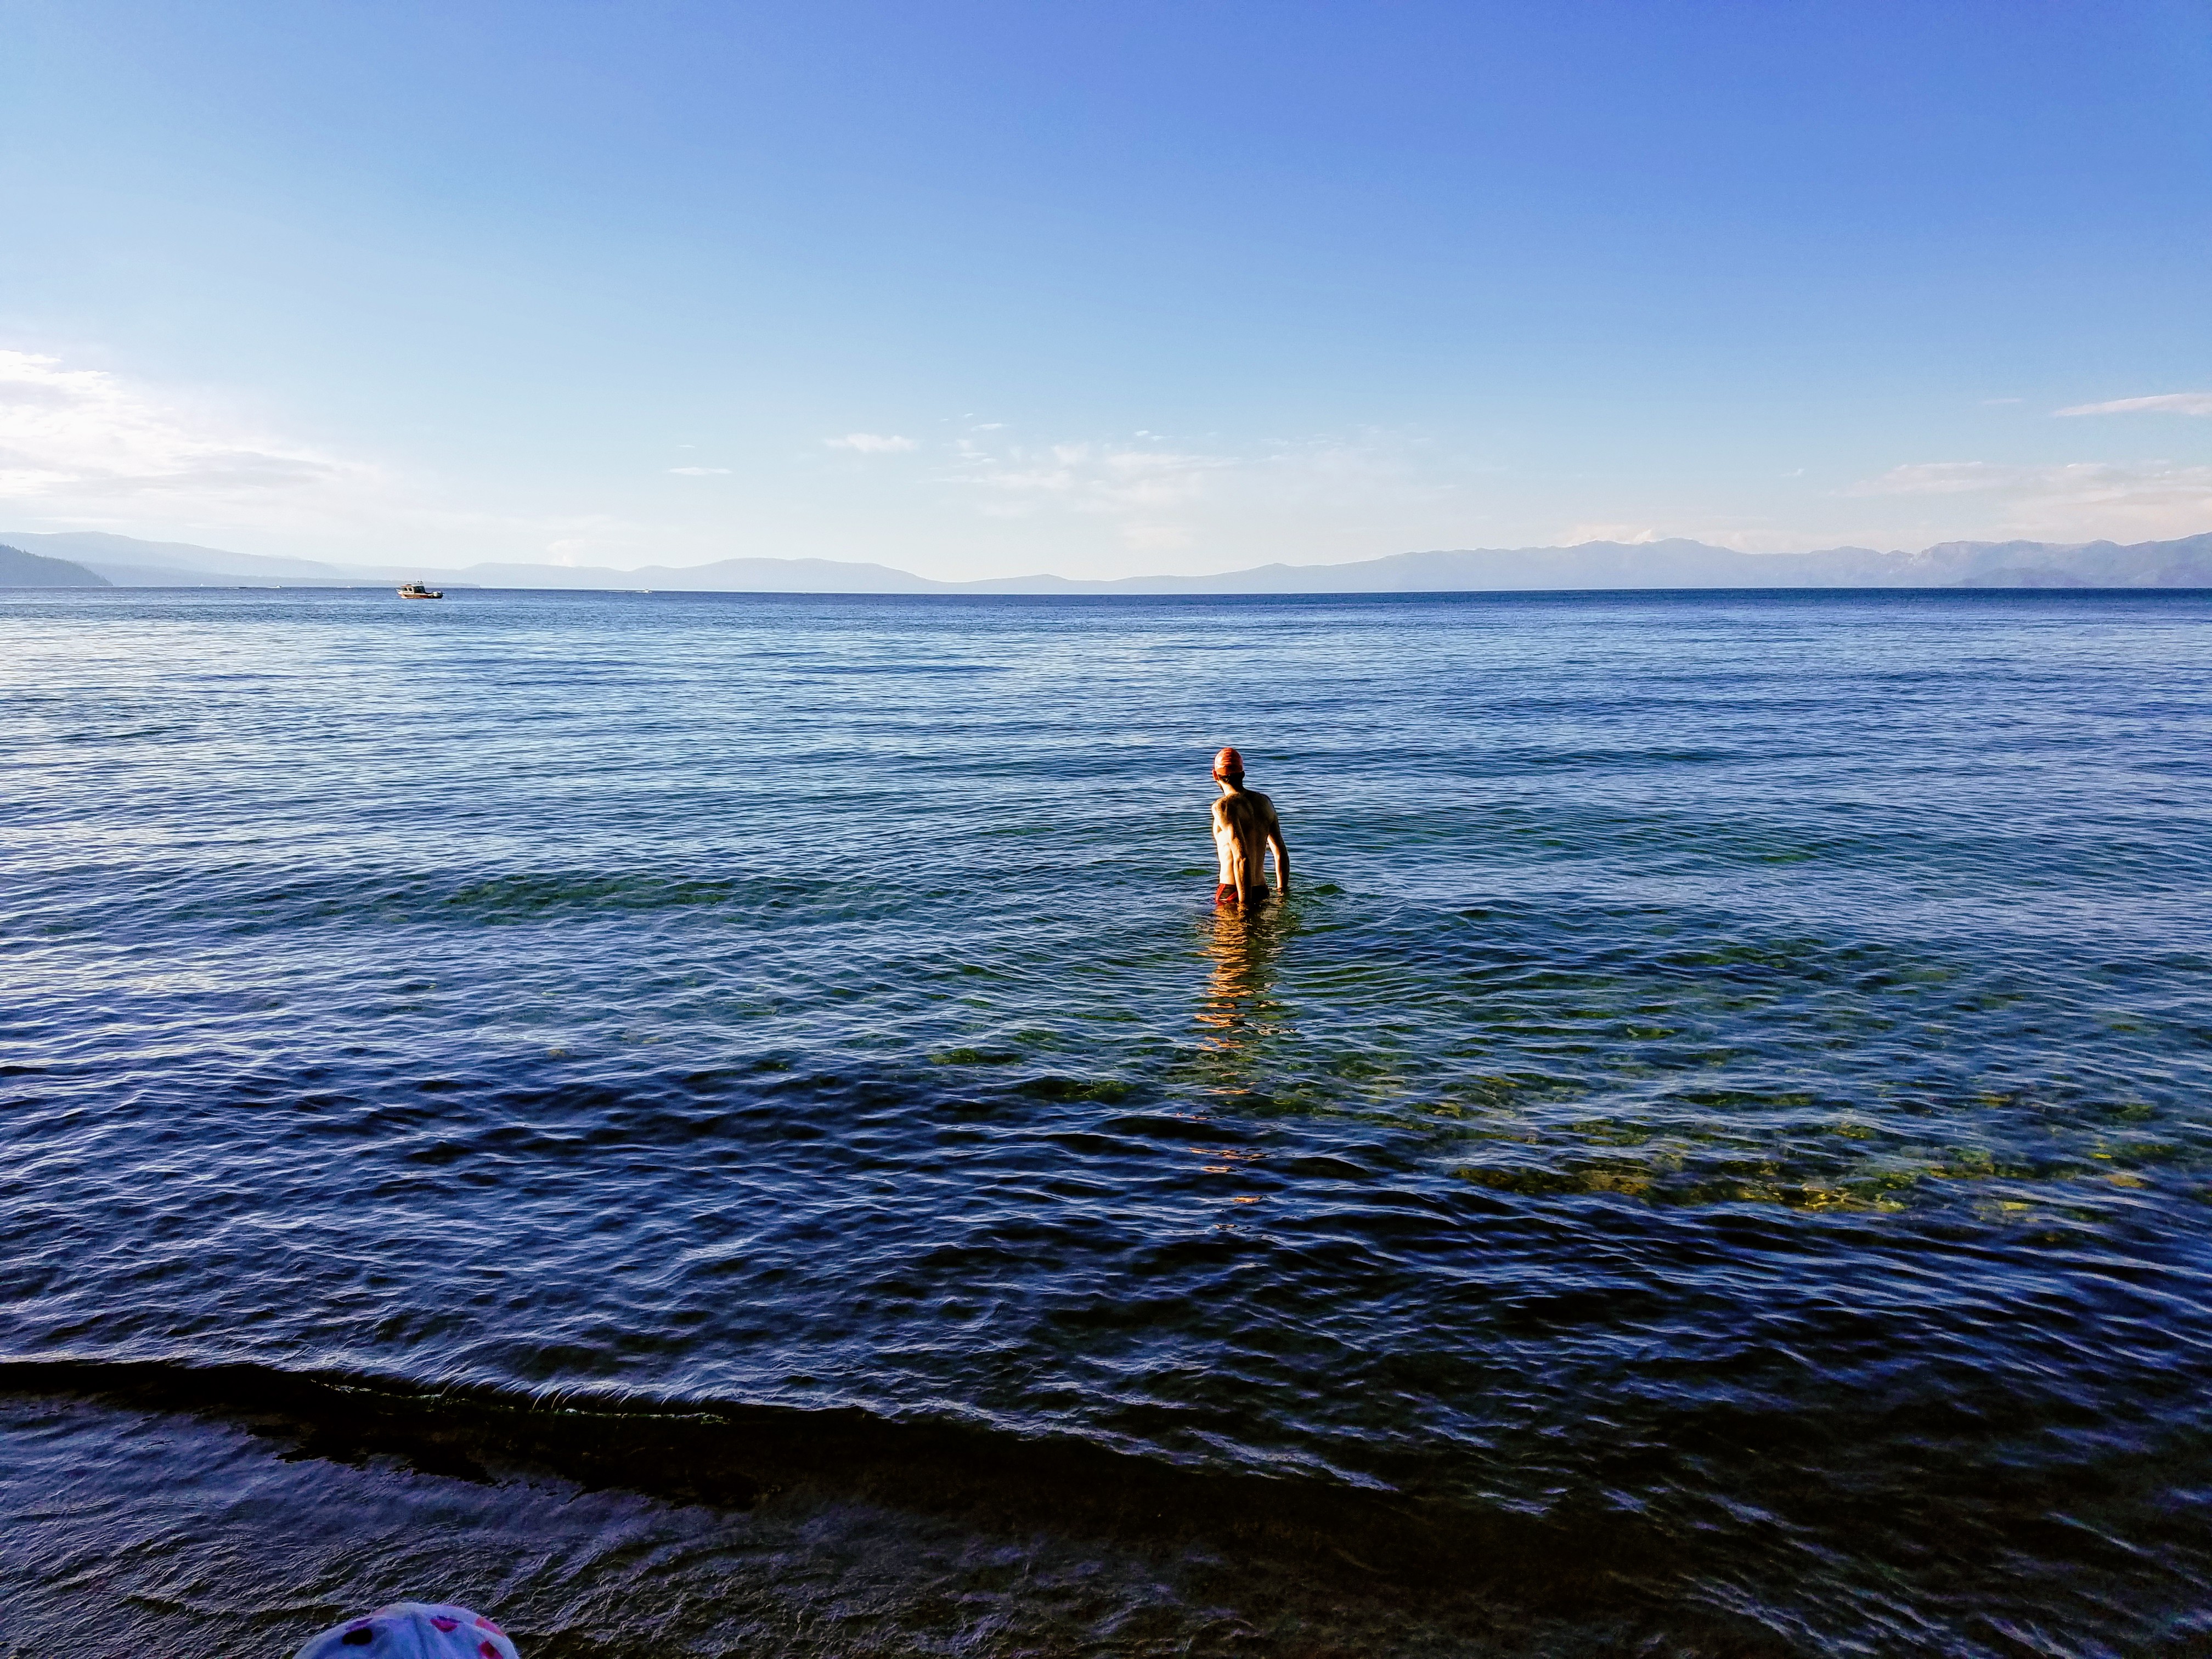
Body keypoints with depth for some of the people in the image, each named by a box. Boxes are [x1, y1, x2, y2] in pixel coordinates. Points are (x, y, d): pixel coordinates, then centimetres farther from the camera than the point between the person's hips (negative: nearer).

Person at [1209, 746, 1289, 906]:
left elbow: (1241, 858, -22)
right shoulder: (1265, 802, 9)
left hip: (1231, 893, -7)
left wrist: (1244, 905, -20)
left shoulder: (1223, 806, -13)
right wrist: (1282, 895, 20)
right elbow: (1281, 854, 12)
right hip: (1262, 891, 7)